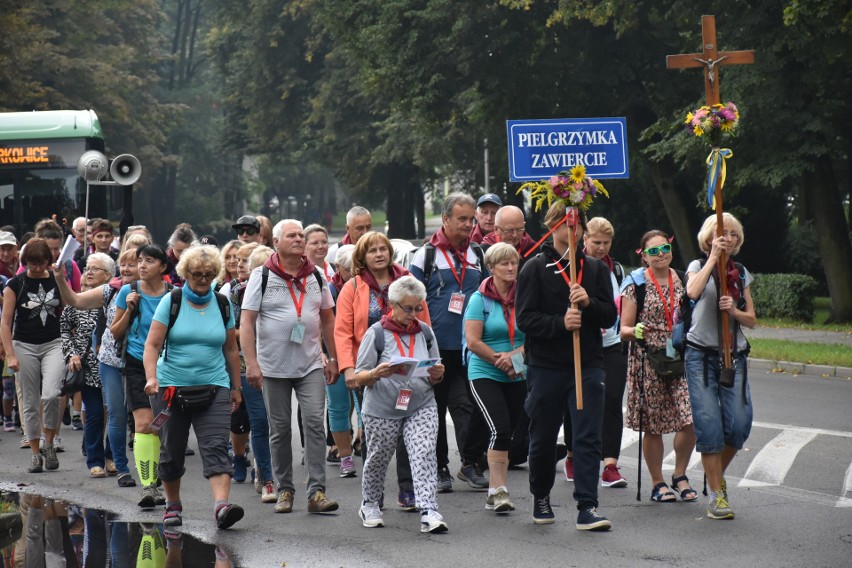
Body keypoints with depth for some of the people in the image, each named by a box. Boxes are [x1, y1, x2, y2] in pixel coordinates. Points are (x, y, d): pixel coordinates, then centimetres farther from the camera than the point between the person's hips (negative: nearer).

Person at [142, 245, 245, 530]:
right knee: (171, 450, 7)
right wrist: (151, 378, -20)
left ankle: (221, 505, -27)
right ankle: (173, 506, 26)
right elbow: (152, 344, -6)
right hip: (171, 386, -1)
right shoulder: (171, 302, -1)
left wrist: (236, 387, 17)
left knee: (216, 447, -14)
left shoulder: (222, 305, 8)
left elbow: (230, 349, 16)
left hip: (213, 387, 1)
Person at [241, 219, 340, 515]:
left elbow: (328, 318, 14)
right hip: (274, 368, -2)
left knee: (315, 424, -9)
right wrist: (251, 363, -14)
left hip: (311, 365, 2)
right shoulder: (262, 276, -3)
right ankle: (284, 490, 16)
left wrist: (333, 359, 10)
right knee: (279, 429, 6)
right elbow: (246, 321, -6)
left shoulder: (316, 276, 7)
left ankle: (316, 492, -9)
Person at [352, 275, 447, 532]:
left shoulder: (425, 332, 5)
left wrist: (437, 375, -12)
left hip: (421, 407, 2)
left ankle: (429, 511, -19)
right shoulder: (377, 333, -7)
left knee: (424, 455, -14)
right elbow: (359, 377, -6)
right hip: (382, 409, -2)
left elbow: (434, 379, 12)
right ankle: (369, 505, 34)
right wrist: (377, 373, -27)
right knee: (377, 459, 12)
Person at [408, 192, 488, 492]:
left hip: (470, 346, 3)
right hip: (437, 346, -3)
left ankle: (470, 463, 11)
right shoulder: (426, 254, 0)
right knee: (435, 409, 4)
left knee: (472, 406, -1)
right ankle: (439, 469, 13)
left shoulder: (478, 255, 13)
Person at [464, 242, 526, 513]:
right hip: (485, 374, -4)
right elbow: (473, 342, -10)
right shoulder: (480, 299, -5)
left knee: (507, 433, 7)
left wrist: (514, 355, -15)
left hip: (518, 377, 4)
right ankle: (497, 490, -15)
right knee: (500, 429, -17)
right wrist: (503, 363, -10)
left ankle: (496, 493, 15)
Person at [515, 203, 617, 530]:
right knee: (543, 438, 9)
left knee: (588, 437, -7)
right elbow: (525, 318, -6)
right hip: (546, 365, -2)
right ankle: (541, 497, 30)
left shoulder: (596, 269, 10)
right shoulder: (536, 268, 1)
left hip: (588, 365, 2)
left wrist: (589, 303, -13)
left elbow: (610, 316, 7)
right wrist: (560, 322, -21)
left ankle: (587, 507, -8)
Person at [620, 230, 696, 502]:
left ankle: (680, 475, 14)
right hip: (648, 361, -3)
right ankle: (658, 483, 14)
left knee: (691, 420, -7)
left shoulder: (684, 280, 11)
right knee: (652, 426, 0)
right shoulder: (636, 284, 0)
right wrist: (635, 331, -24)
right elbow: (624, 330, -2)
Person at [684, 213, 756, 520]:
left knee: (739, 423, -7)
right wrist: (713, 258, -17)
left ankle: (716, 474, 20)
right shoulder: (699, 266, 3)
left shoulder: (742, 274, 13)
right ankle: (716, 495, -2)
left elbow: (751, 319, 10)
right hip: (701, 355, -3)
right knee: (709, 423, -9)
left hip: (734, 356, 3)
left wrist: (734, 311, -10)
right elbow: (692, 291, -21)